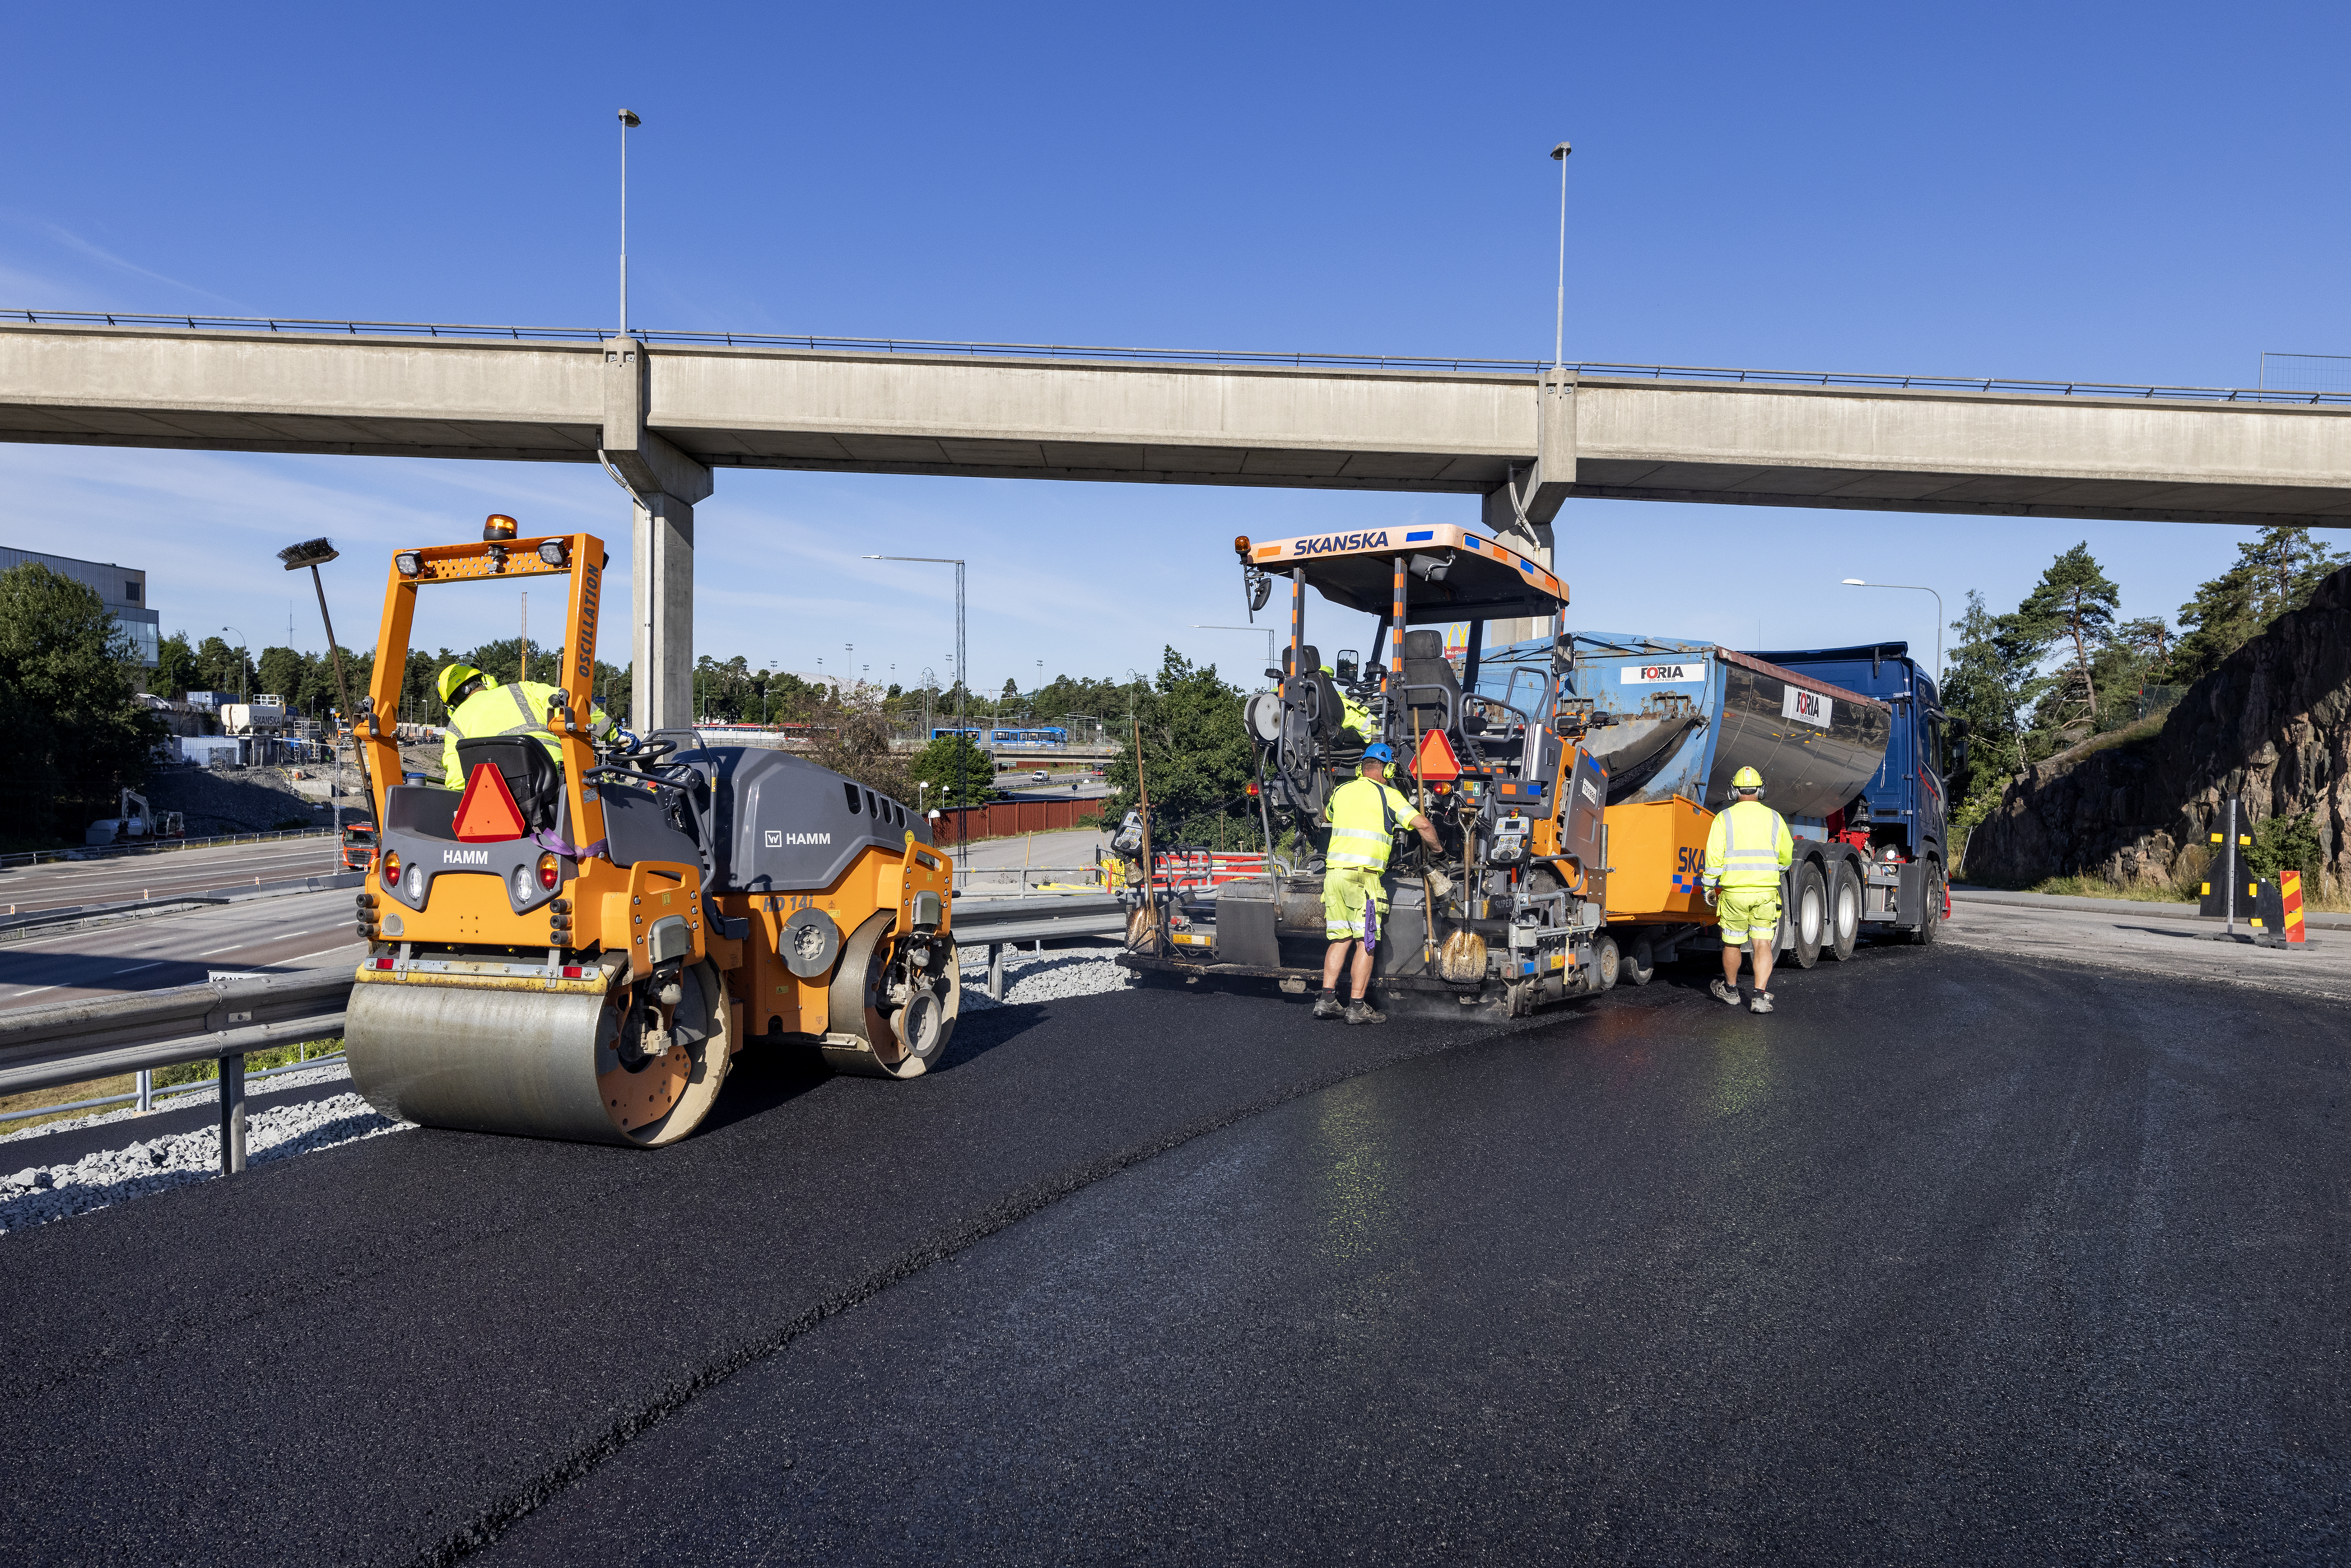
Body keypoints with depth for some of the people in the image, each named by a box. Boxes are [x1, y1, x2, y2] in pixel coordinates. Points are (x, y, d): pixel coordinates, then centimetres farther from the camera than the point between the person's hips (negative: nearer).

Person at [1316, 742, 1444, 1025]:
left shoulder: (1341, 791, 17)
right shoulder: (1388, 795, 0)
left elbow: (1326, 816, 38)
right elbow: (1423, 825, -6)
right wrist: (1437, 850, 12)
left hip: (1333, 871, 6)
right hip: (1364, 875, -6)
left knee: (1340, 939, 13)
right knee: (1365, 943, -1)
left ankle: (1326, 1000, 9)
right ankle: (1358, 1007, -1)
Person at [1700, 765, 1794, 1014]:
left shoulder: (1724, 818, -4)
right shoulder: (1774, 818, 4)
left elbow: (1714, 858, -8)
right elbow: (1786, 857, 11)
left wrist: (1708, 887, 2)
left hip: (1734, 892, -1)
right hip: (1766, 893, 1)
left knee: (1732, 944, 14)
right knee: (1763, 944, 3)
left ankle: (1730, 990, 31)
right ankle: (1761, 996, -7)